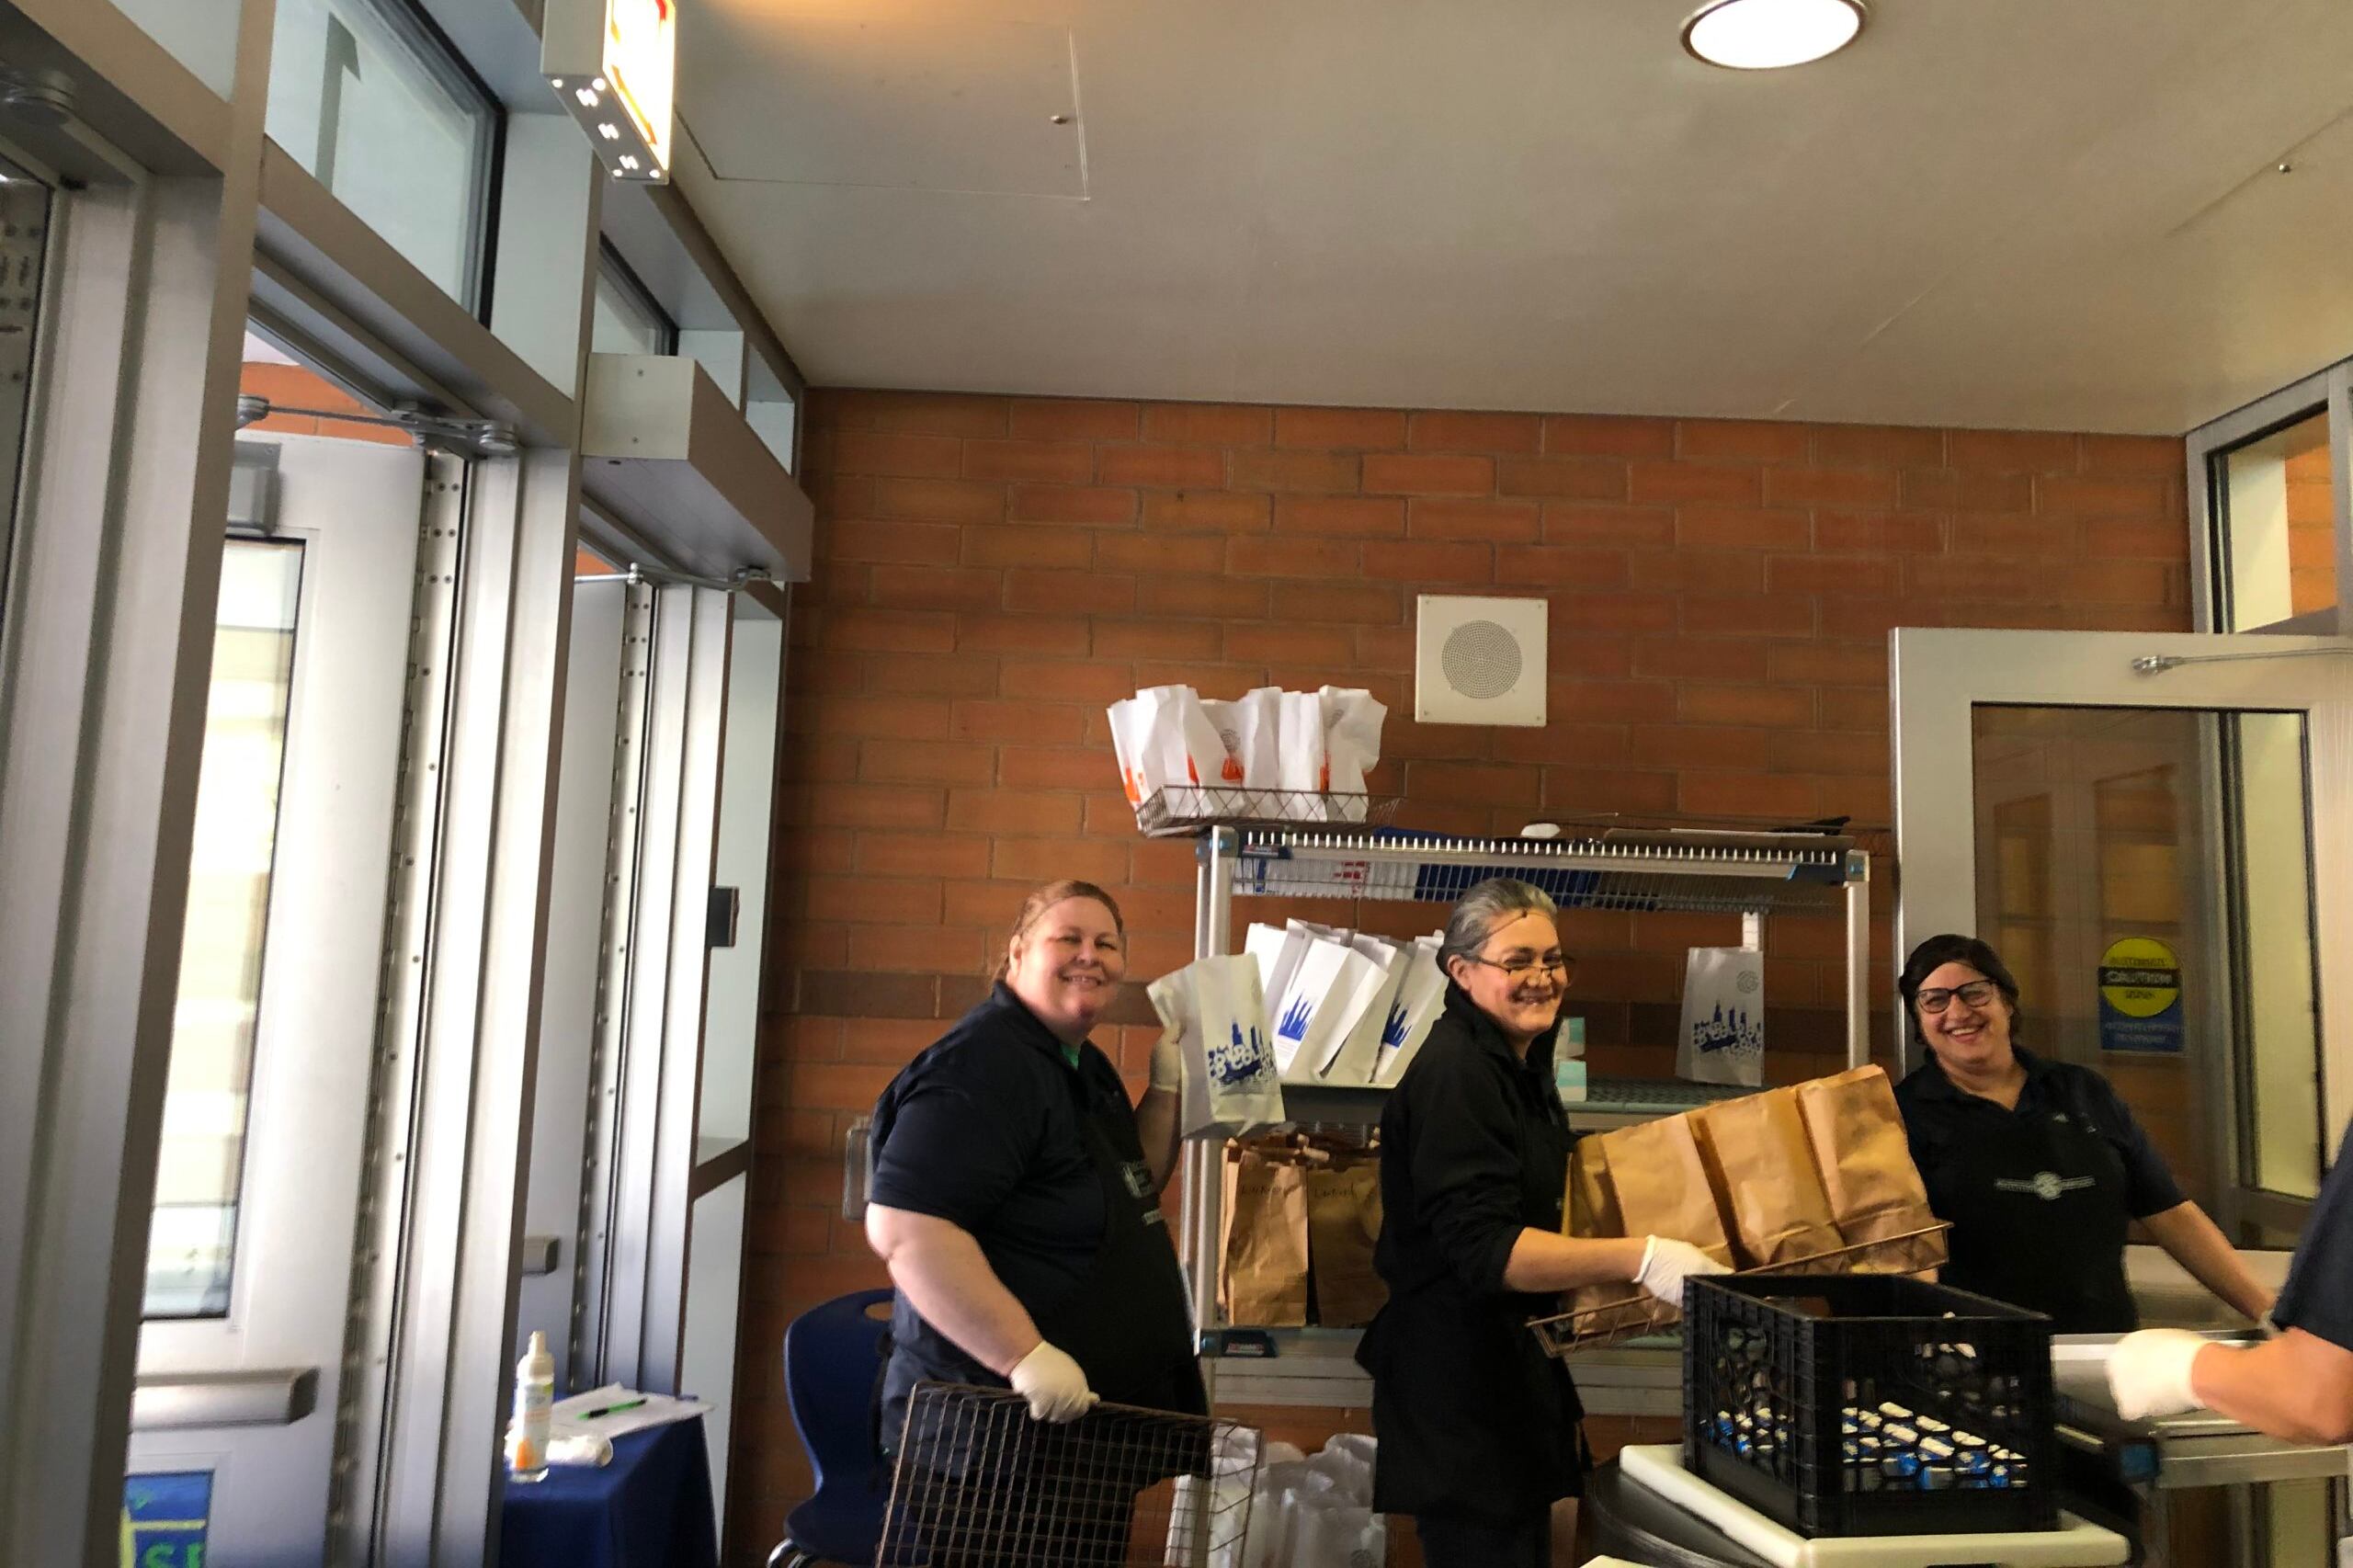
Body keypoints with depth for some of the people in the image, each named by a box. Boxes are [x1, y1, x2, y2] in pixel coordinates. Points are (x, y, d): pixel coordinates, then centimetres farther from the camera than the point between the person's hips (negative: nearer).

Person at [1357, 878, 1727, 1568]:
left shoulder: (1518, 1064, 10)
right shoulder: (1454, 1073, -21)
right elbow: (1483, 1247, -28)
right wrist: (1641, 1258, -34)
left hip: (1511, 1363, 10)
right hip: (1460, 1379, -10)